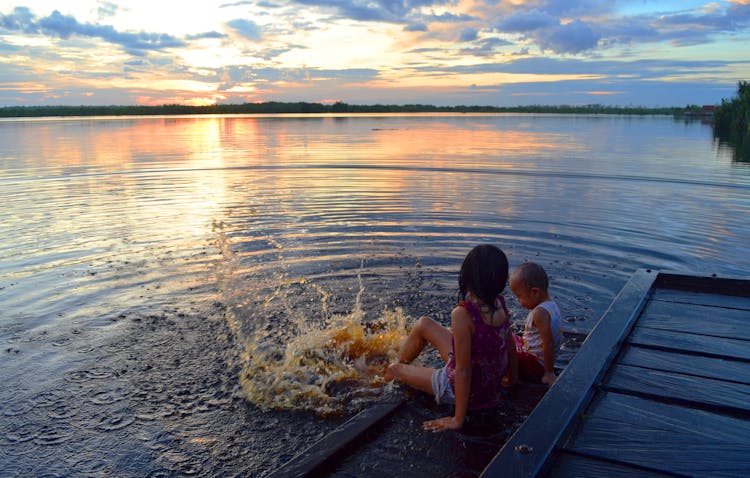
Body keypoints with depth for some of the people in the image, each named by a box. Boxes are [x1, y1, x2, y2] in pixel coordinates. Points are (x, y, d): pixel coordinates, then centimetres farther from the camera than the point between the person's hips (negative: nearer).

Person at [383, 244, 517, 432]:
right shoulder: (499, 304, -13)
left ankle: (395, 369, 55)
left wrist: (458, 420, -19)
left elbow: (463, 371, -29)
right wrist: (511, 378, 20)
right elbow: (510, 347, 1)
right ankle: (400, 362, 46)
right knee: (423, 324, 18)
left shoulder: (463, 314, -34)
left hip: (462, 390, -7)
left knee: (395, 369, 18)